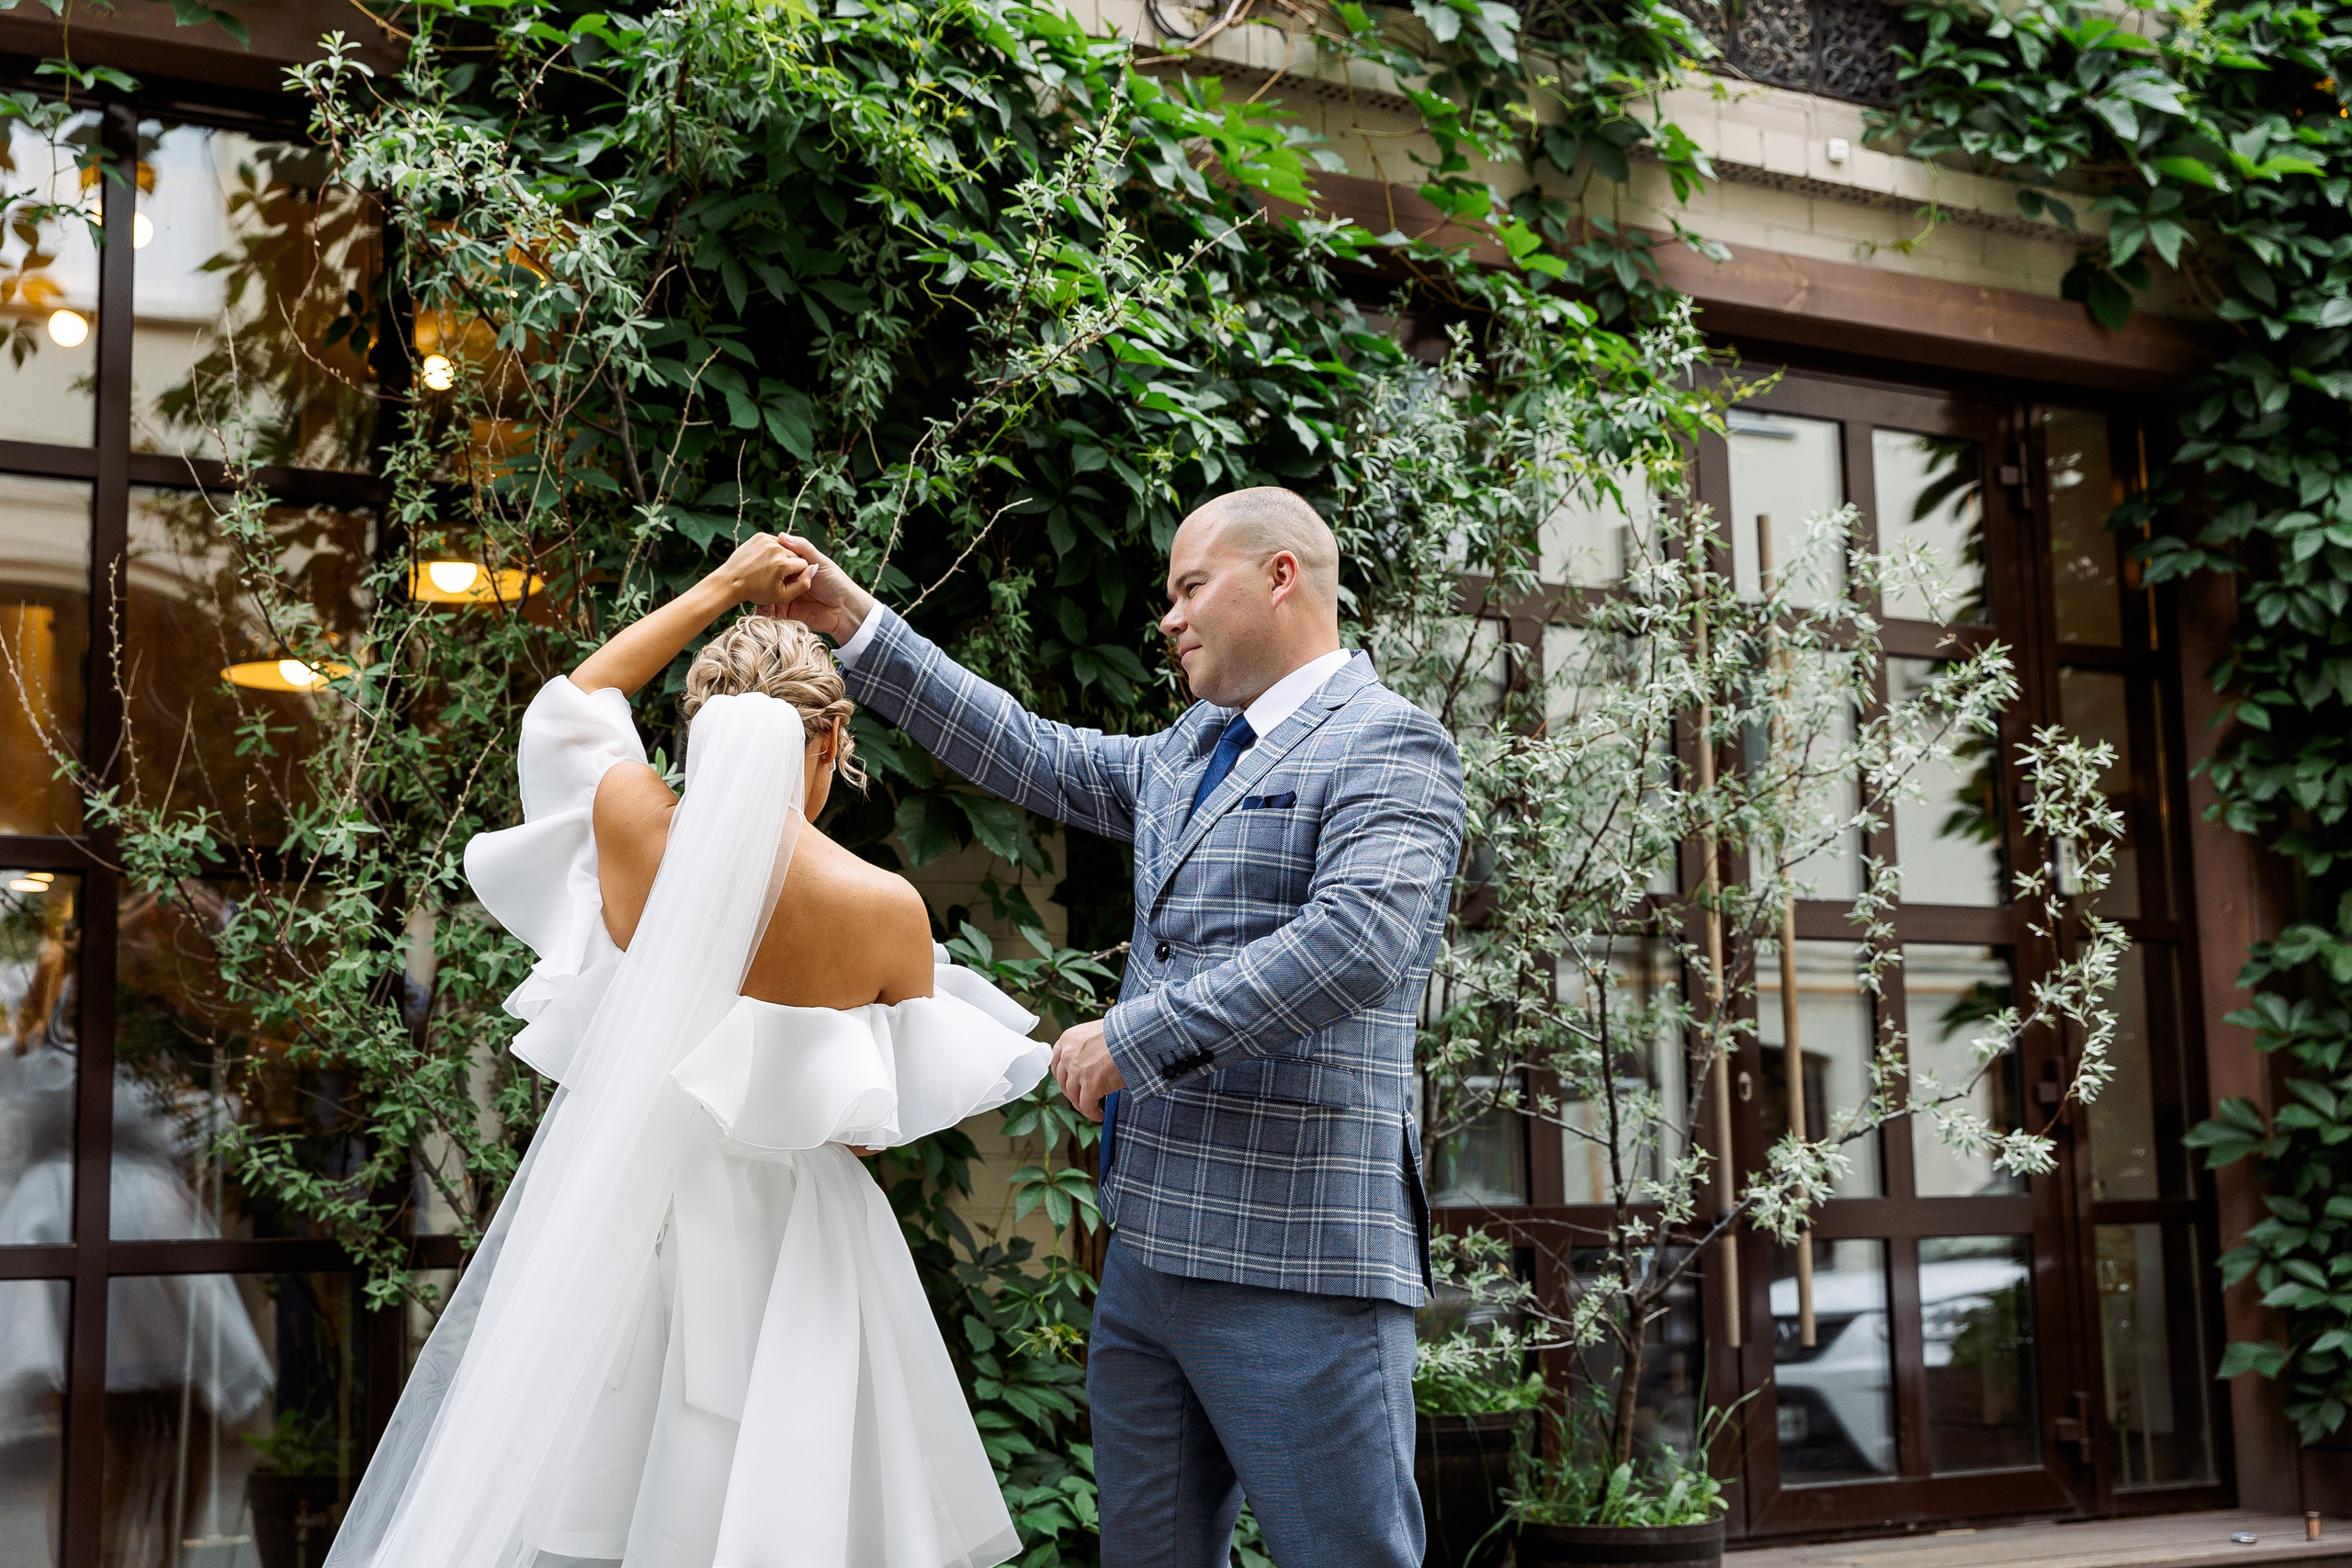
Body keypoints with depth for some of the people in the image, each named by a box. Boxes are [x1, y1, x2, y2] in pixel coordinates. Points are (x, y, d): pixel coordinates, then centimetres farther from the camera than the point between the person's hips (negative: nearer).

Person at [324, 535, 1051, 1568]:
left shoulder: (629, 823, -9)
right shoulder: (885, 909, -14)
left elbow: (574, 696, 14)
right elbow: (909, 1107, 0)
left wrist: (716, 590, 18)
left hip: (610, 1206, 2)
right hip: (778, 1241, -2)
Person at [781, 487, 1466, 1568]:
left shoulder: (1388, 745, -8)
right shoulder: (1189, 752, 21)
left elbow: (1355, 943, -23)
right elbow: (1025, 756, 25)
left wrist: (1136, 1034, -18)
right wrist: (858, 626, 22)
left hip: (1294, 1271, -9)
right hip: (1150, 1257, 9)